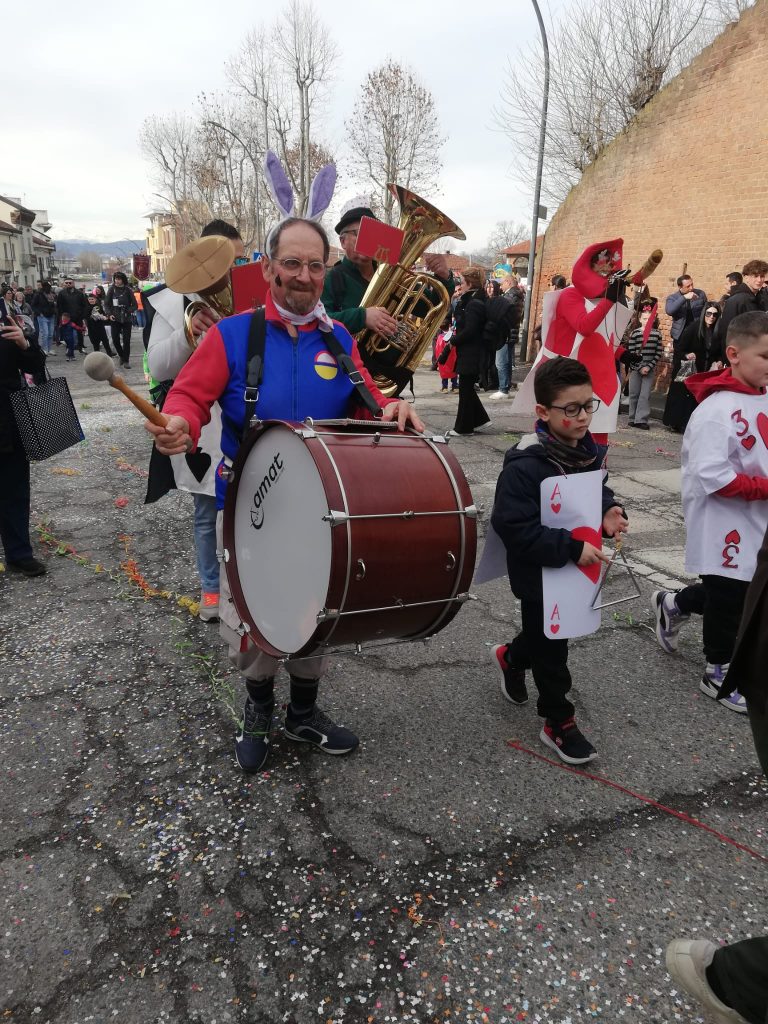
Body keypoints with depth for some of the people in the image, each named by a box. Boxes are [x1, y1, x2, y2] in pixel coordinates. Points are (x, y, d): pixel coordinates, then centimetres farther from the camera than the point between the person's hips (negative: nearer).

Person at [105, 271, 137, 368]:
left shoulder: (128, 290, -1)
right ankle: (121, 356, 26)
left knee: (126, 340, -2)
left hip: (126, 319, -2)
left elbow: (134, 305, 2)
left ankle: (126, 360, 7)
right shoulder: (112, 289, 3)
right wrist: (109, 314, -7)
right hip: (114, 319, 2)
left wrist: (128, 311, -13)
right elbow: (106, 304, 7)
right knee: (115, 340, 2)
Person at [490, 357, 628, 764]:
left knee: (547, 635, 27)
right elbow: (514, 527, -30)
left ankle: (511, 657, 56)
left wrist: (609, 512, -11)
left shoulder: (591, 450, -3)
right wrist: (571, 548, -32)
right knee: (551, 648, 8)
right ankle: (558, 723, 26)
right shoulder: (525, 465, -27)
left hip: (579, 567, 7)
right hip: (539, 574, -7)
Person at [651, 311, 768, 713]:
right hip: (725, 527, -8)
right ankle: (719, 674, 31)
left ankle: (673, 605, 44)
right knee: (728, 601, 9)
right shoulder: (716, 410, -23)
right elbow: (714, 479, -27)